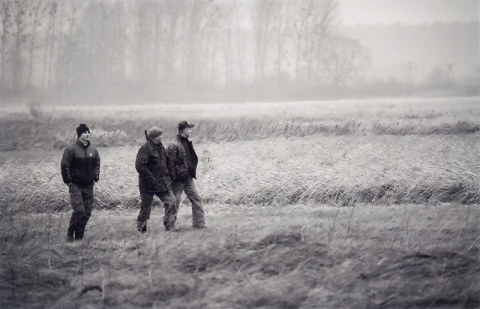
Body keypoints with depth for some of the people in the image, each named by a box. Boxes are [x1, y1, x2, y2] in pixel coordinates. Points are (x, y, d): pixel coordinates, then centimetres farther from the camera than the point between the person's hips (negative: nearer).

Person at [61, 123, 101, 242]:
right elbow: (64, 166, -8)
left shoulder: (93, 150, 9)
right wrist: (68, 181, -10)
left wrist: (96, 177, 7)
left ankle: (79, 237, 12)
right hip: (75, 186, -6)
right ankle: (70, 234, 0)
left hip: (89, 186, 6)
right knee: (79, 210, -16)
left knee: (87, 213, 3)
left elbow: (97, 164, 20)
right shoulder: (71, 150, -8)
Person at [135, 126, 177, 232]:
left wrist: (167, 174, 13)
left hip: (163, 183, 7)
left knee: (171, 202, -5)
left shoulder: (160, 147, 10)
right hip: (149, 184, -7)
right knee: (146, 207, 3)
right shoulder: (145, 149, -15)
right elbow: (139, 166, -23)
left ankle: (170, 228, -2)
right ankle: (141, 230, 18)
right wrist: (152, 179, -21)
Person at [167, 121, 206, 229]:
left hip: (188, 178, 8)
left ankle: (199, 224, 8)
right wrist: (173, 178, -19)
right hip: (179, 179, -8)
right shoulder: (174, 146, -16)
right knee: (175, 203, 1)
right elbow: (170, 163, -18)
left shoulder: (188, 143, 12)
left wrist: (192, 173, 19)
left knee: (197, 200, 4)